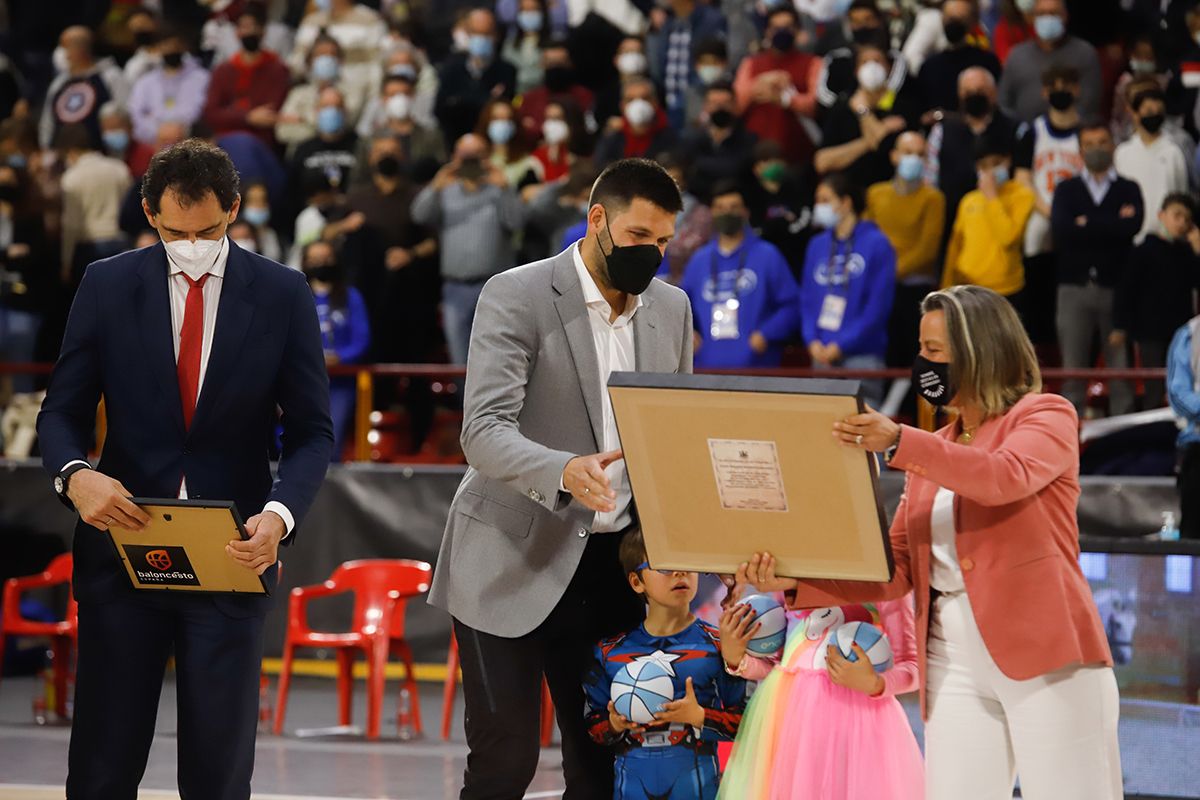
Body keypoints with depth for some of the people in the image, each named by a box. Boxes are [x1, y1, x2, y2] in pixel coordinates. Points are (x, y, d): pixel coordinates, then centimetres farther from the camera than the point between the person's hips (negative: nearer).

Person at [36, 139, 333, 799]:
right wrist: (74, 475, -19)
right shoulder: (107, 286, 2)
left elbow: (311, 433, 1)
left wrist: (279, 513, -18)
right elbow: (62, 412, 4)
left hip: (232, 552, 0)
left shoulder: (281, 294, 0)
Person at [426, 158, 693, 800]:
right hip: (514, 562, -5)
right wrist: (564, 471, -38)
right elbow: (484, 430, -19)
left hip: (614, 570, 5)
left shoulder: (670, 308, 9)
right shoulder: (516, 296, -9)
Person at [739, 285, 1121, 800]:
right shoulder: (930, 454, 21)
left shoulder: (1046, 415, 4)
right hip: (955, 663, 5)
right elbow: (894, 571, 14)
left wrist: (899, 444, -30)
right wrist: (795, 583, -1)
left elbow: (1007, 477, -19)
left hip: (1047, 653, -5)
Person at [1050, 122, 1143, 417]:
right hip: (1075, 286, 1)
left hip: (1116, 287, -1)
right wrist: (1112, 225, -7)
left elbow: (1132, 227, -10)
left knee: (1121, 367, -2)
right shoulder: (1067, 190, 13)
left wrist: (1086, 225, -6)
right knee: (1073, 368, 1)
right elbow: (1059, 229, -6)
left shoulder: (1128, 190, 9)